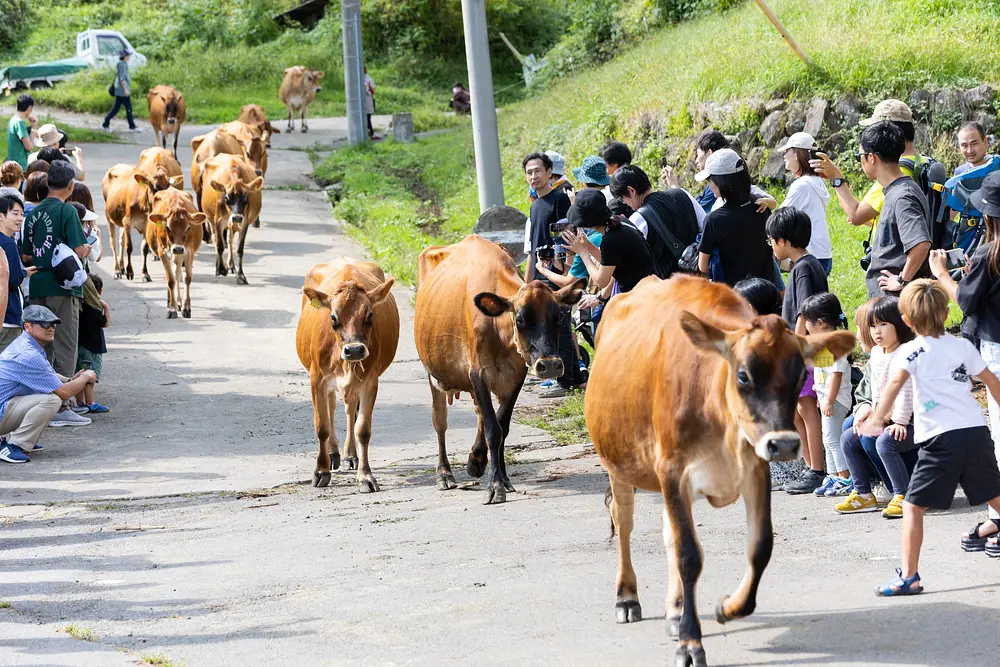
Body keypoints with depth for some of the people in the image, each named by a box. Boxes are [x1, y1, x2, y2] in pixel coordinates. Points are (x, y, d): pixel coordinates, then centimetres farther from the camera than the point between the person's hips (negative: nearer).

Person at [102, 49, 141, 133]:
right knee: (129, 109, -2)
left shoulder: (119, 64, 16)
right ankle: (132, 127, 4)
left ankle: (105, 124, 7)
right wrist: (125, 89, -21)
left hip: (119, 91, 10)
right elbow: (122, 78, -20)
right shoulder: (123, 65, -14)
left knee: (115, 108, 10)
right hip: (123, 91, -10)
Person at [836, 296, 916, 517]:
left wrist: (900, 422, -26)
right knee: (848, 439, 8)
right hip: (886, 419, 10)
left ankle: (903, 496, -27)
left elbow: (906, 391, -23)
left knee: (885, 442, -34)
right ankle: (863, 494, 12)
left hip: (912, 423, -10)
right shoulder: (876, 354, 10)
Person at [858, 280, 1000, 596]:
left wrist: (877, 418, -29)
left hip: (941, 439, -5)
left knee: (913, 506, -1)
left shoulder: (911, 351, 0)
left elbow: (895, 382, -19)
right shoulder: (963, 346, 15)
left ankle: (909, 577, -7)